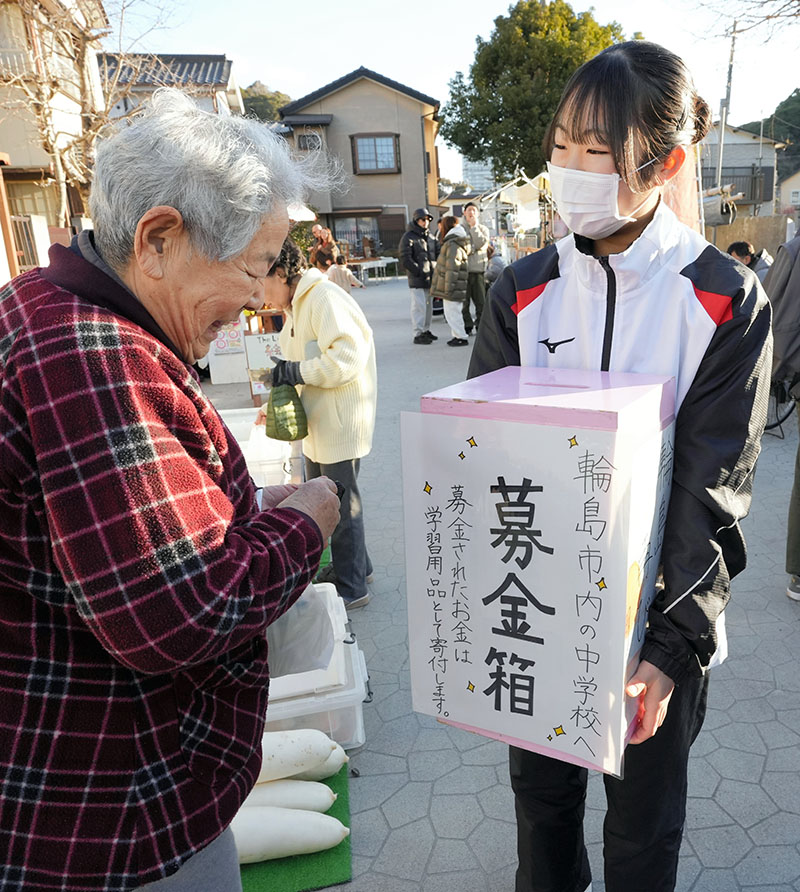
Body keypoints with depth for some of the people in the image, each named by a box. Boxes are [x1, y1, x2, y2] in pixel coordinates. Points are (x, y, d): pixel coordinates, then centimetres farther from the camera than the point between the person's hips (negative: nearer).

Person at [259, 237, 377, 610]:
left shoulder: (325, 298, -16)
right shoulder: (296, 307, 17)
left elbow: (347, 358, -25)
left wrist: (295, 371, -21)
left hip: (342, 421, -10)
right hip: (318, 422, 10)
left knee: (342, 504, 0)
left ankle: (352, 587, 15)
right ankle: (356, 564, 34)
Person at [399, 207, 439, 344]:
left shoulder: (430, 237, 18)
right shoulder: (408, 237, -6)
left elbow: (437, 254, 21)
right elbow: (405, 258, -12)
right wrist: (419, 271, -16)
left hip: (430, 277, 8)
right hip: (417, 278, -8)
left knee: (428, 305, 13)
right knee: (419, 305, -10)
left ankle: (426, 330, 23)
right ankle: (418, 334, -7)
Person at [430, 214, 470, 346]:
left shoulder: (453, 245, -17)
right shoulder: (450, 242, 14)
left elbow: (452, 268, -22)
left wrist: (448, 288, -22)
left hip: (453, 288, -10)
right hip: (452, 287, 10)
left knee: (452, 312, -5)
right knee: (453, 312, 16)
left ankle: (461, 337, 0)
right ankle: (457, 335, 23)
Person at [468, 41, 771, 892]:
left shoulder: (727, 303, -10)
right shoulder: (522, 292, -4)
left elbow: (711, 492, -11)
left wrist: (672, 644, -18)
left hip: (657, 618, -2)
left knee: (644, 821, 19)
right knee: (540, 792, 23)